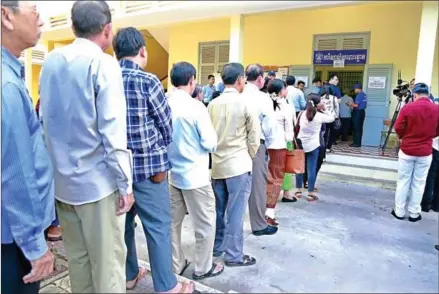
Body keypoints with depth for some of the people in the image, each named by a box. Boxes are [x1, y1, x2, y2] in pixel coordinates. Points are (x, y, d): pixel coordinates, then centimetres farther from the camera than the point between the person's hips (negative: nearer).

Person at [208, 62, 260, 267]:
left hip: (217, 164, 6)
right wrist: (249, 156, 8)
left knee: (218, 209, 16)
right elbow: (254, 136, -7)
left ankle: (216, 247, 31)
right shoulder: (245, 104, -10)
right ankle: (234, 255, 12)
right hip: (238, 165, -5)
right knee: (235, 212, 2)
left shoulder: (212, 104, 4)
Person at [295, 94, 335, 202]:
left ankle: (298, 191, 20)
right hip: (313, 145, -3)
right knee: (311, 169, 3)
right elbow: (332, 118, 7)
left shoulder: (302, 114, 1)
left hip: (300, 144, 3)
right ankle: (311, 193, 8)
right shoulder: (319, 116, -8)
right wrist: (325, 109, 10)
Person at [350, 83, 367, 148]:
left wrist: (350, 104, -3)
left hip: (358, 112, -9)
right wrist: (352, 105, 17)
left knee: (356, 128, -3)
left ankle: (356, 143, -1)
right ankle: (359, 142, 15)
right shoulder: (364, 95, 12)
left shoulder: (359, 95, -14)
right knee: (360, 128, 10)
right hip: (362, 112, 9)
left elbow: (356, 105, -20)